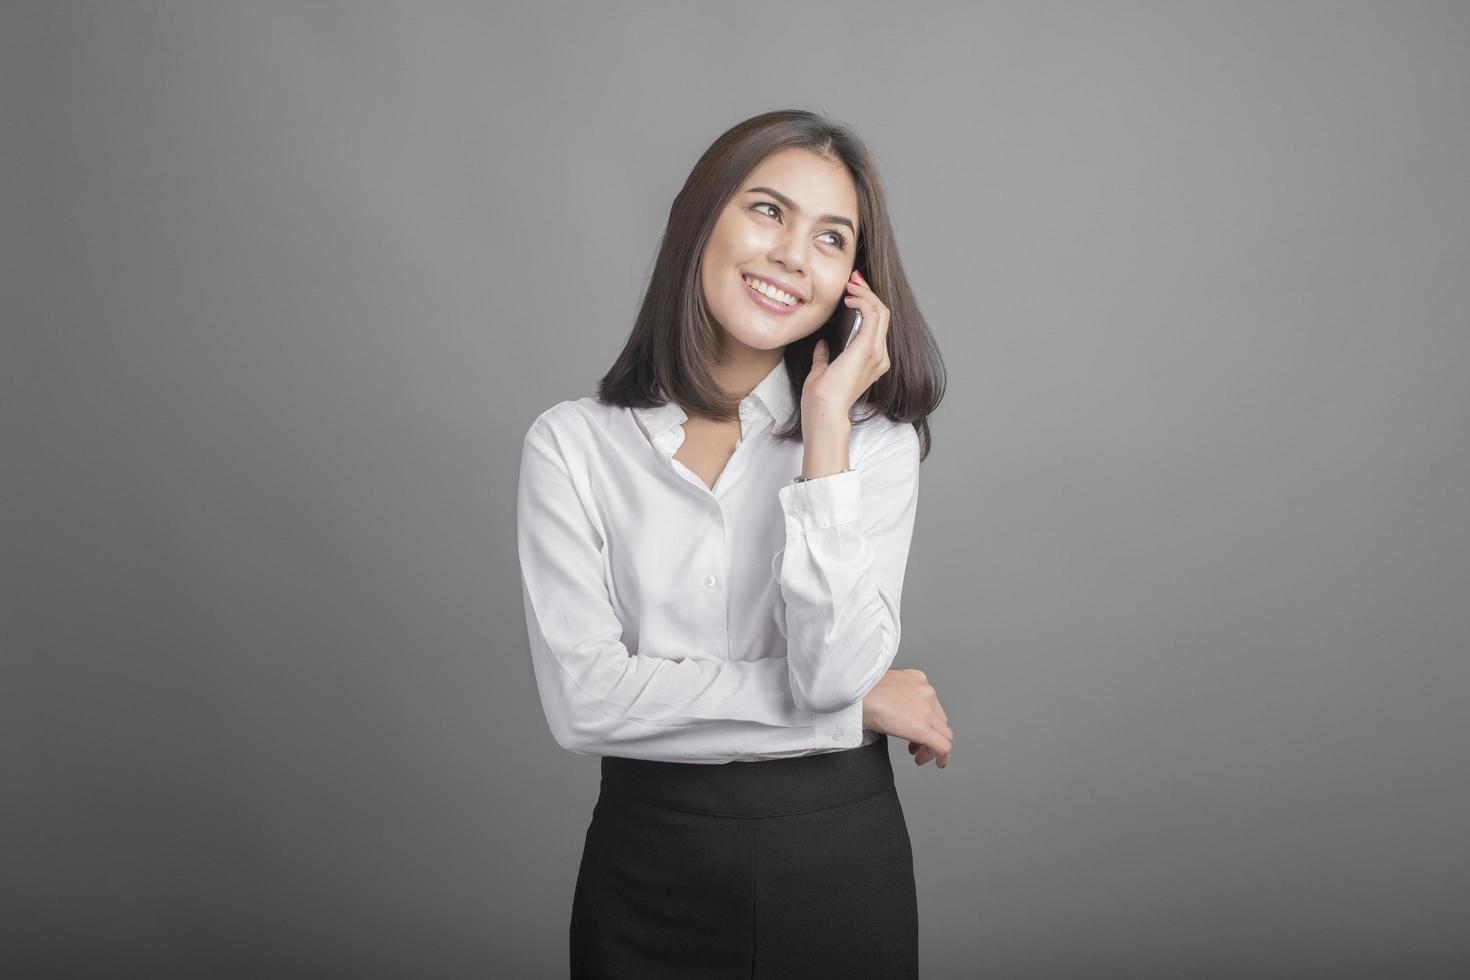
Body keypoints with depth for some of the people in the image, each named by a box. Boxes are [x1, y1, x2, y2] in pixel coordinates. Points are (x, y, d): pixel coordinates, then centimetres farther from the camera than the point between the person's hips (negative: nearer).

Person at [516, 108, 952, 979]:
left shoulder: (875, 438, -4)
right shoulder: (573, 443, -6)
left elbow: (837, 664, -16)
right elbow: (584, 698, -14)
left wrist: (826, 424, -17)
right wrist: (853, 705, -13)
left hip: (840, 856, 1)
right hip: (647, 868, 0)